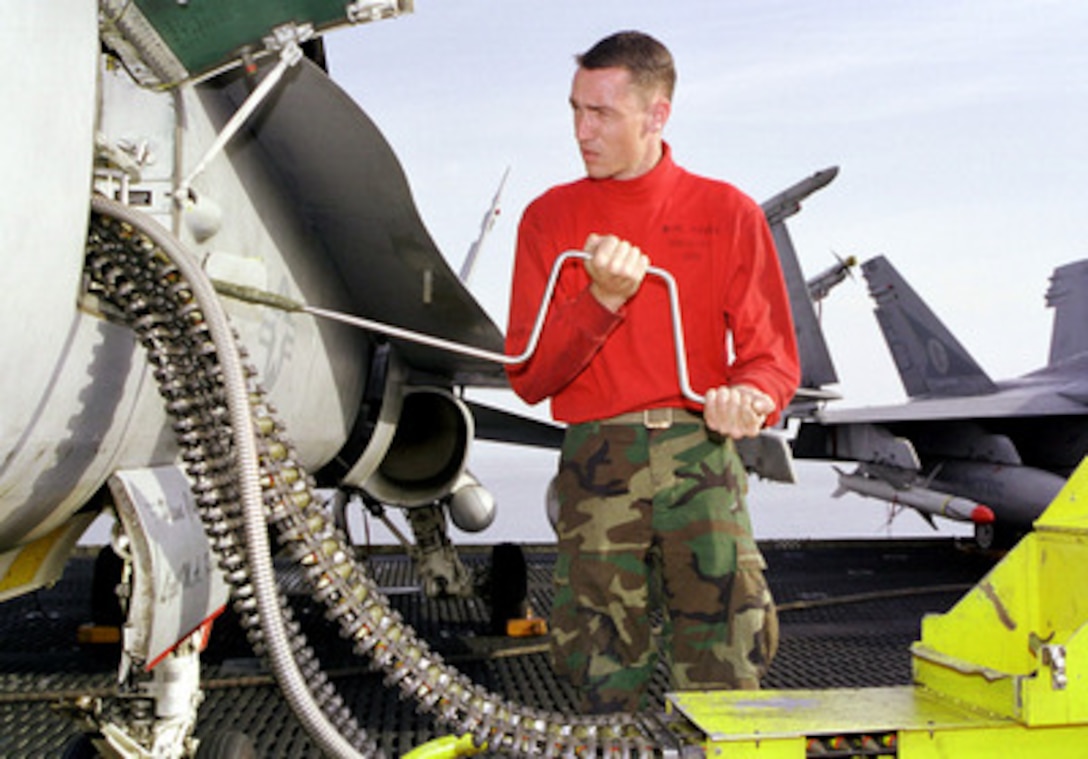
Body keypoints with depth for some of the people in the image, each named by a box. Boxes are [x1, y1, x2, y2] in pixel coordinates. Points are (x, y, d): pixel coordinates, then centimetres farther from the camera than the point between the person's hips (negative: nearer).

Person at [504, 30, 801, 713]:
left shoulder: (726, 213, 7)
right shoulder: (550, 218, 9)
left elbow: (772, 356, 7)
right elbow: (527, 375, 2)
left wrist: (748, 399, -16)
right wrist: (600, 300, -13)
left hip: (701, 457, 0)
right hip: (597, 462, 1)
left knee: (725, 681, -3)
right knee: (606, 684, 2)